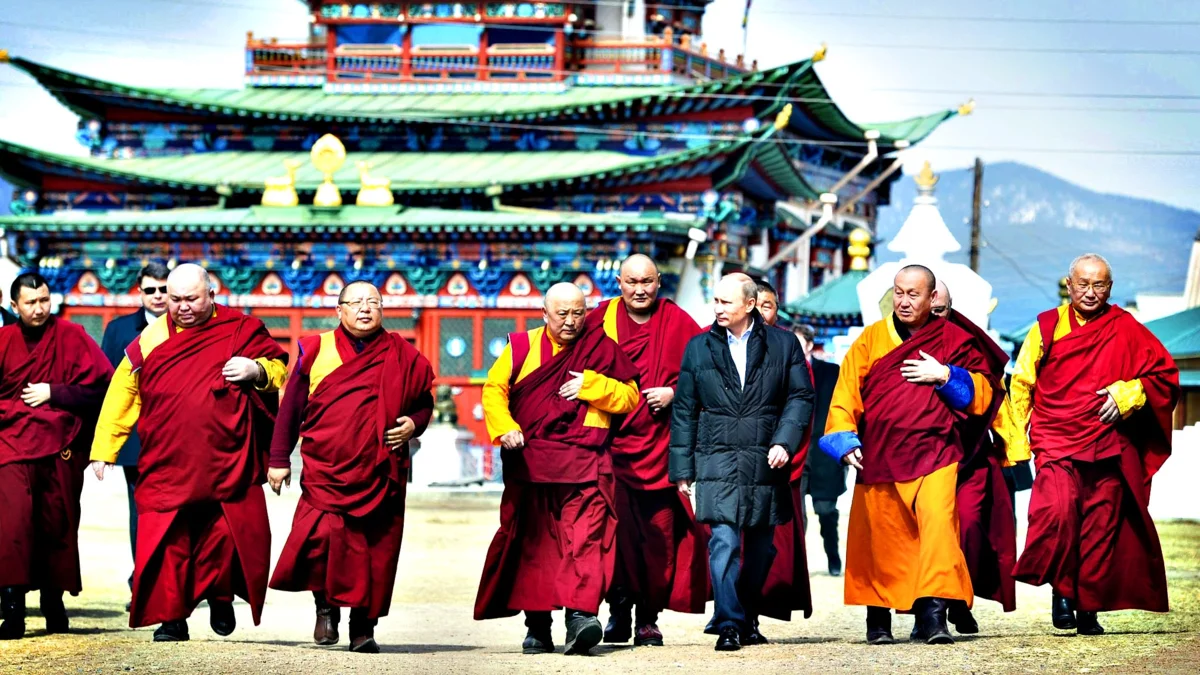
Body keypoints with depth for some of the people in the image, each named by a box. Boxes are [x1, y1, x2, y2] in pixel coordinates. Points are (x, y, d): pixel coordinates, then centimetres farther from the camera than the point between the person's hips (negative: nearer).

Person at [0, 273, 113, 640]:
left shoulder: (71, 337, 2)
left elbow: (102, 383, -3)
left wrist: (53, 393, -8)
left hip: (61, 448, 0)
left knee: (58, 526, 7)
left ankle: (54, 604, 24)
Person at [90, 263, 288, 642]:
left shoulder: (240, 331, 4)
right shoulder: (150, 340, 7)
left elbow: (278, 367, 9)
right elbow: (121, 397, 10)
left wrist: (257, 371, -14)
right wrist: (103, 450, 6)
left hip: (227, 466, -1)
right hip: (166, 467, 1)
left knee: (226, 536, 0)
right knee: (168, 543, -3)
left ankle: (220, 598, 27)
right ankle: (171, 617, 9)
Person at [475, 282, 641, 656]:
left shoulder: (602, 348, 8)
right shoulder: (522, 346, 10)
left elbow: (630, 397, 6)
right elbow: (494, 389, 6)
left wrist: (591, 385, -9)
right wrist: (504, 428, -9)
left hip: (584, 463, -2)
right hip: (529, 463, 2)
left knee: (584, 537, -16)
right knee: (532, 540, 5)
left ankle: (580, 615, -25)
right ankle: (537, 625, 13)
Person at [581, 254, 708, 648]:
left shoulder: (677, 323, 6)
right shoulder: (599, 321, 7)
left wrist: (674, 392, -7)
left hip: (660, 444, 0)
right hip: (611, 440, 0)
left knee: (659, 531, -1)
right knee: (615, 527, -8)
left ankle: (648, 618, 7)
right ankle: (620, 609, 3)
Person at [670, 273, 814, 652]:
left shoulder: (783, 345, 5)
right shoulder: (699, 347, 7)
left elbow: (801, 397, 4)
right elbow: (684, 410, 9)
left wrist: (785, 441, -12)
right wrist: (683, 469, 5)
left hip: (766, 464, 1)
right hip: (717, 461, -1)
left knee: (760, 549, 8)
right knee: (724, 542, -13)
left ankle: (747, 619, 22)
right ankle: (728, 625, -10)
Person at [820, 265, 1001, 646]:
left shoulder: (954, 340, 8)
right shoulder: (871, 340, 10)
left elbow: (982, 393, 6)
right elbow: (846, 393, 8)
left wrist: (944, 376, -8)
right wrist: (845, 440, -3)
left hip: (934, 455, -2)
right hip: (879, 456, 2)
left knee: (938, 524, -20)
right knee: (881, 536, 6)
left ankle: (933, 613, -22)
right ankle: (878, 617, 20)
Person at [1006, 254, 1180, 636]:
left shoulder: (1125, 330, 8)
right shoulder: (1047, 327, 8)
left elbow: (1165, 373, 10)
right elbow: (1021, 384, 11)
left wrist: (1127, 394, -7)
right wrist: (1019, 441, 4)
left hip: (1108, 445, 1)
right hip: (1056, 443, -1)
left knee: (1102, 525, 0)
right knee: (1057, 512, -22)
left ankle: (1089, 607, 9)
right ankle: (1062, 591, -8)